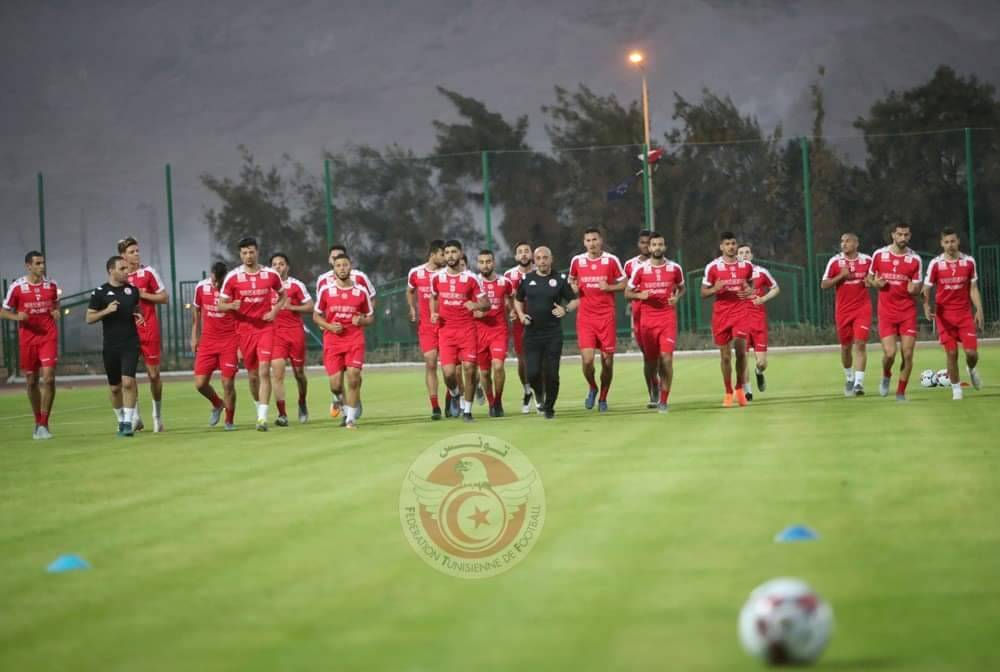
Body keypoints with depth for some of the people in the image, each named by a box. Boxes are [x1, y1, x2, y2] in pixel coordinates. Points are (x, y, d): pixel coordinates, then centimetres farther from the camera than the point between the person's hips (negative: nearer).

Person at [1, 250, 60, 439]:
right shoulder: (17, 287, -3)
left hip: (48, 336, 0)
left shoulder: (51, 285, 4)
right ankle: (38, 421, 26)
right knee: (31, 381, 8)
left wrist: (56, 312, -1)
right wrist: (17, 316, -17)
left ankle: (43, 424, -8)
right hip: (27, 337, 0)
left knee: (48, 377, -13)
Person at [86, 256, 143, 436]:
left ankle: (128, 422, -14)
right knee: (115, 387, 9)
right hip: (111, 346, 0)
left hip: (130, 344, 0)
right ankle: (121, 420, 28)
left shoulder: (132, 290, 6)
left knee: (128, 382, -16)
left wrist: (139, 315, 3)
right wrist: (106, 311, -17)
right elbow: (89, 318, -2)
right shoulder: (100, 292, -2)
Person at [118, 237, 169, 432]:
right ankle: (135, 415, -3)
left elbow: (163, 298, 0)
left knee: (154, 374, 4)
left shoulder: (148, 272, 1)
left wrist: (142, 294, -11)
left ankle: (157, 414, 19)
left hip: (148, 329, -1)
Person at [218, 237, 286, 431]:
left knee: (264, 371, -14)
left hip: (266, 328, -1)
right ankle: (259, 408, 33)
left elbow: (283, 295, 16)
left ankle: (262, 418, -18)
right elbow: (221, 304, 1)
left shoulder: (271, 275, 0)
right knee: (252, 375, 9)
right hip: (244, 329, 1)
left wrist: (274, 311, -2)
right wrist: (232, 306, -22)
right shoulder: (233, 277, -3)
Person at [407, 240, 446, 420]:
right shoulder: (415, 273, 2)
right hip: (426, 326, 0)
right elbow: (410, 292, 21)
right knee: (430, 364, -5)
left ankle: (450, 402, 20)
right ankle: (435, 407, -3)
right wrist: (413, 309, 5)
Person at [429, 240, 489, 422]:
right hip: (446, 330, 1)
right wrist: (434, 314, 6)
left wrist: (475, 305, -23)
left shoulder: (470, 278, -3)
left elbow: (486, 304, -2)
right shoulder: (437, 278, 4)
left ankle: (467, 410, 8)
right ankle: (456, 394, 25)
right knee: (449, 372, -9)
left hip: (467, 330, -1)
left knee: (469, 369, -7)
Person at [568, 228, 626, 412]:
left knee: (607, 360, 3)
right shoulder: (577, 261, 4)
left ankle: (603, 397, 21)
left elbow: (623, 284, 5)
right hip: (585, 317, 1)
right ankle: (592, 388, 17)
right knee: (587, 359, -12)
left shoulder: (611, 260, -1)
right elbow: (571, 280, 21)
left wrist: (608, 287, -13)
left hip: (606, 316, -1)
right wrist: (573, 286, -1)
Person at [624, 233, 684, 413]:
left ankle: (664, 400, -8)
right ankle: (655, 393, 36)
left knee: (666, 358, -13)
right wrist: (640, 295, -14)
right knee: (651, 359, 8)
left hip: (667, 317, 0)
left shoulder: (674, 268, 3)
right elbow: (627, 293, 7)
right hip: (647, 318, 0)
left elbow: (682, 287, 20)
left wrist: (677, 297, -2)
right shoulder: (640, 268, -1)